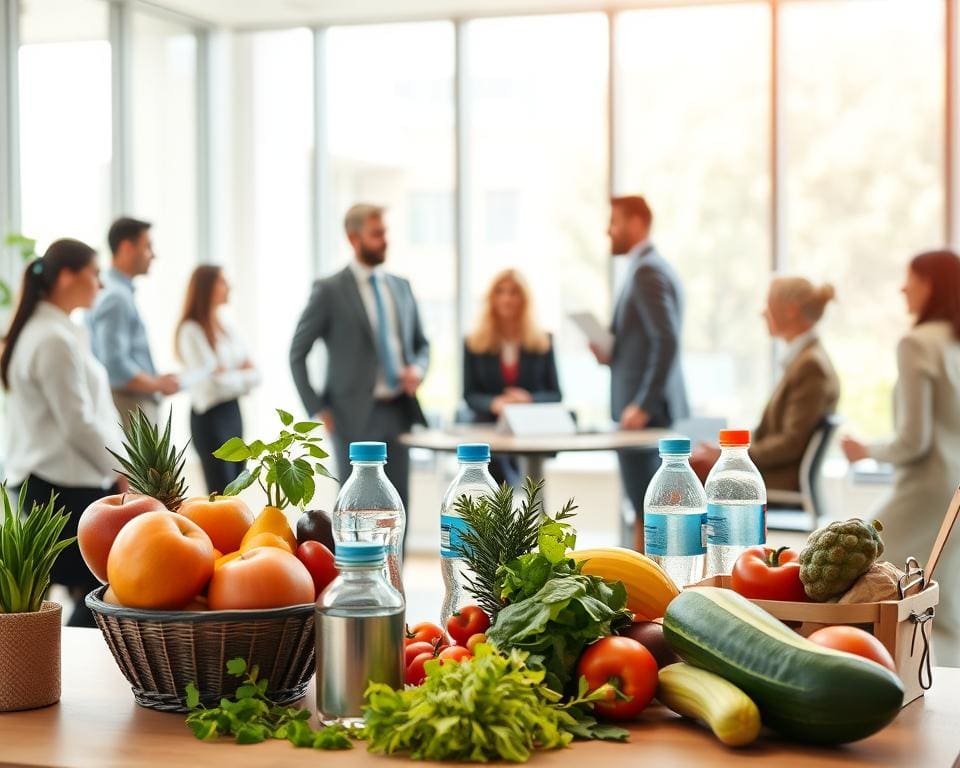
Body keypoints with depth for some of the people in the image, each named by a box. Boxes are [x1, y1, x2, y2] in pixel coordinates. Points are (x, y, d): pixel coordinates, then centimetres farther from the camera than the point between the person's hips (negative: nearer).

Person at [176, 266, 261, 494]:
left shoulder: (226, 327, 12)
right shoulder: (191, 331, -12)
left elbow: (253, 375, 8)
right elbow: (212, 381, -17)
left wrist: (229, 373, -11)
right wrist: (241, 374, -1)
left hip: (233, 411, 7)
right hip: (210, 415, -7)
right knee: (221, 492, -6)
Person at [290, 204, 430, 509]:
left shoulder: (400, 287, 12)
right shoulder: (330, 291, -4)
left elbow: (421, 343, 22)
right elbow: (297, 354, -1)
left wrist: (417, 369, 0)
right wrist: (318, 410, -6)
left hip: (398, 412, 5)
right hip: (356, 417, -5)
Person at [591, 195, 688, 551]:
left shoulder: (646, 271, -14)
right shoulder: (653, 268, 17)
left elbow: (667, 342, -22)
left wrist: (642, 406, -22)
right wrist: (612, 354, 9)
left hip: (646, 413, -10)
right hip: (652, 408, 10)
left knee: (646, 510, -6)